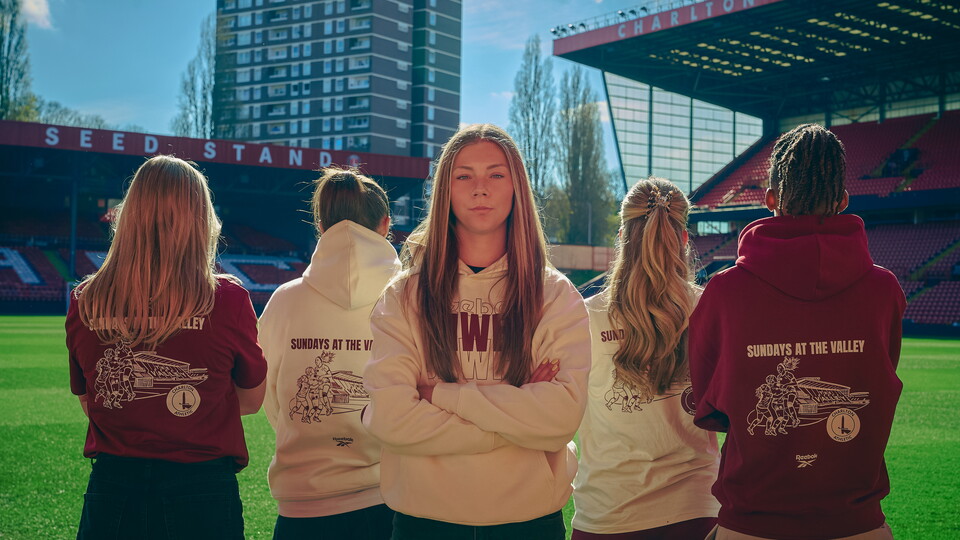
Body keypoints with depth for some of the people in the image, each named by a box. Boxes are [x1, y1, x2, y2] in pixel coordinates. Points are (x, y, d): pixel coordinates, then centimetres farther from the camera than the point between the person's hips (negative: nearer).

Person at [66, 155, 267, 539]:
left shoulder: (84, 302, -6)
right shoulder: (227, 300, -13)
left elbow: (88, 402, 8)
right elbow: (252, 401, 1)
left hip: (110, 492, 2)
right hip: (201, 492, -2)